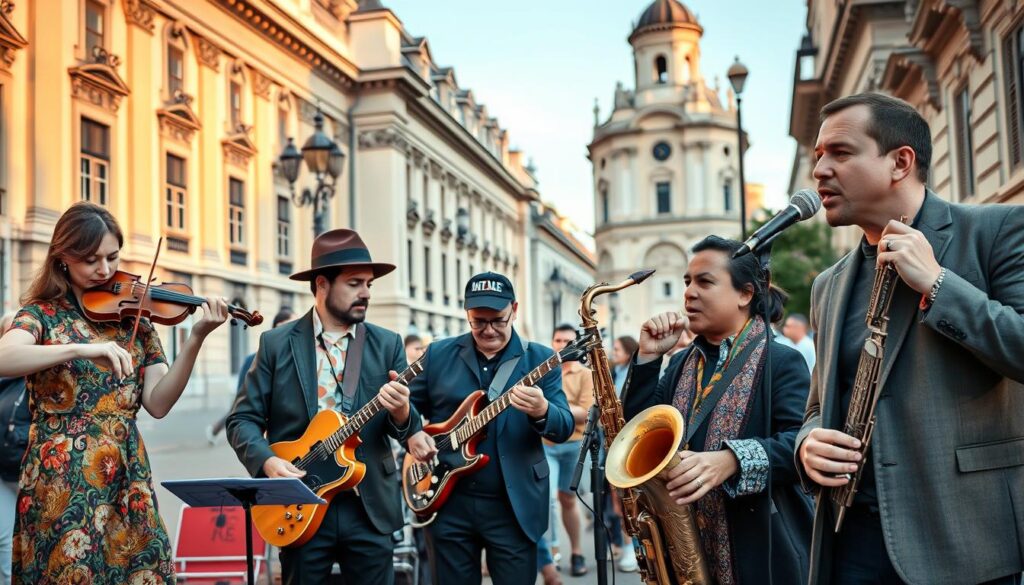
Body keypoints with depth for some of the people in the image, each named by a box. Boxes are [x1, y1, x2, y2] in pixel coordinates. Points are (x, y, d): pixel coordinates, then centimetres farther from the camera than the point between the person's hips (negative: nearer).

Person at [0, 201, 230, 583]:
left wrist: (196, 340, -14)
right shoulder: (43, 313, 0)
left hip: (127, 478, 3)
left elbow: (157, 403, -3)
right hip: (60, 480, -3)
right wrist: (82, 349, -32)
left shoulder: (134, 317, 7)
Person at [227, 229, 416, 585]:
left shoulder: (388, 345, 4)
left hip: (372, 507, 1)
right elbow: (242, 419, 2)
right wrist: (268, 461, -16)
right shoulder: (276, 344, 1)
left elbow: (409, 429, 2)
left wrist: (400, 413, -21)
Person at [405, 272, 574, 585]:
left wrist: (541, 411, -30)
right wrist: (411, 433, -8)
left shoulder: (541, 359, -1)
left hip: (515, 505, -1)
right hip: (448, 502, 2)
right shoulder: (438, 354, 4)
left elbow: (565, 427, -8)